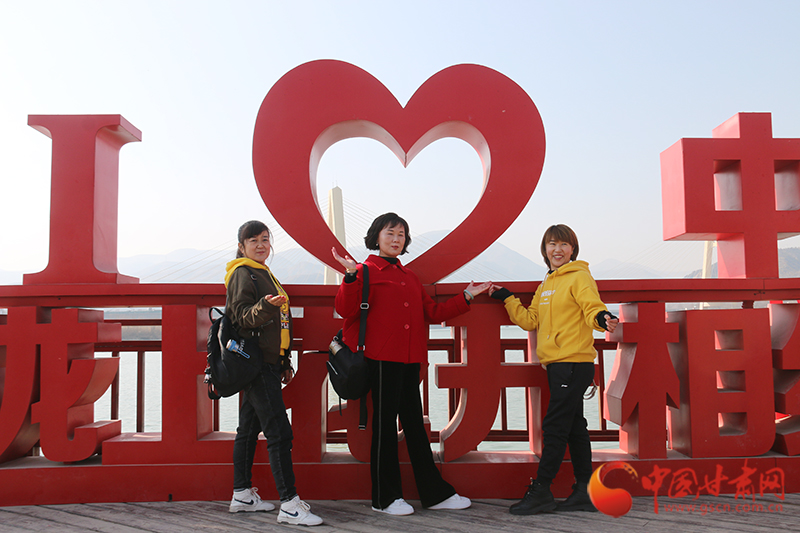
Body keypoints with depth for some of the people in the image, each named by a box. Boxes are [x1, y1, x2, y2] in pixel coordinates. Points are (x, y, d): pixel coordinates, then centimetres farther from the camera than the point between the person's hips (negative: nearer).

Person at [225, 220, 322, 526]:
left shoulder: (264, 274, 21)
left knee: (249, 428, 14)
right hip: (256, 362, -9)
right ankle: (289, 504, -10)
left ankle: (242, 495, 22)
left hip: (269, 363, 9)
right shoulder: (242, 274, -6)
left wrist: (284, 363, 23)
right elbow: (243, 317, -16)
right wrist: (267, 306, -36)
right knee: (279, 432, -12)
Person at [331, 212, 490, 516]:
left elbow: (431, 313, 20)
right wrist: (351, 275, -26)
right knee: (385, 424, 0)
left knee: (414, 425, 13)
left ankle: (435, 493, 20)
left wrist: (465, 297, 17)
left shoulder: (410, 278, 20)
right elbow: (347, 310, -13)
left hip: (410, 360, 7)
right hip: (382, 359, -7)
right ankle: (385, 498, 12)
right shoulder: (366, 272, -1)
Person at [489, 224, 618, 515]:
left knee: (554, 427, -5)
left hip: (574, 363, -8)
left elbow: (592, 308, -17)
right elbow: (531, 320, 19)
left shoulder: (579, 277, -5)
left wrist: (602, 318, -38)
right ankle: (584, 492, 18)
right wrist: (506, 298, 16)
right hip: (556, 364, 8)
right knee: (574, 427, 11)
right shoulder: (546, 284, 19)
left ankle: (540, 491, 2)